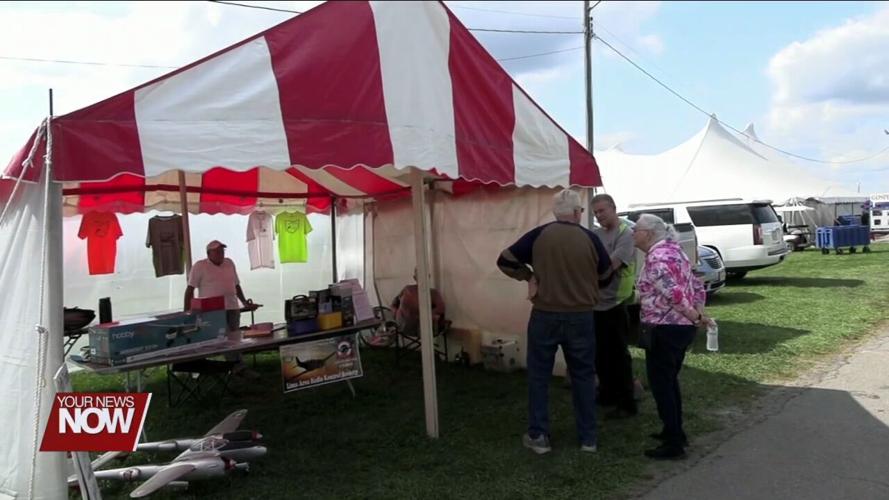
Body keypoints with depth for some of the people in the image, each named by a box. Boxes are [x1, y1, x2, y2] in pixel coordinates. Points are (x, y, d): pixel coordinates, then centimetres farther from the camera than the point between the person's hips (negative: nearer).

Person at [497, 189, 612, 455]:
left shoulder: (539, 235, -5)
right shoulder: (590, 238, -2)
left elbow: (505, 261, -4)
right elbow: (606, 274, 11)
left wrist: (528, 276, 5)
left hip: (545, 315, -1)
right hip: (581, 317, 1)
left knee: (539, 375, 11)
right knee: (583, 376, 13)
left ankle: (538, 436, 14)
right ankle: (588, 437, 20)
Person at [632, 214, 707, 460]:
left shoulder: (656, 257, -17)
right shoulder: (673, 250, 14)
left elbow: (674, 293, -26)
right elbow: (697, 286, 16)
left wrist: (695, 317, -15)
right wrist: (698, 314, 9)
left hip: (664, 329, -10)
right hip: (683, 327, 10)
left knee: (660, 384, -1)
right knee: (670, 381, 20)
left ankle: (673, 444, 4)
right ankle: (675, 432, 30)